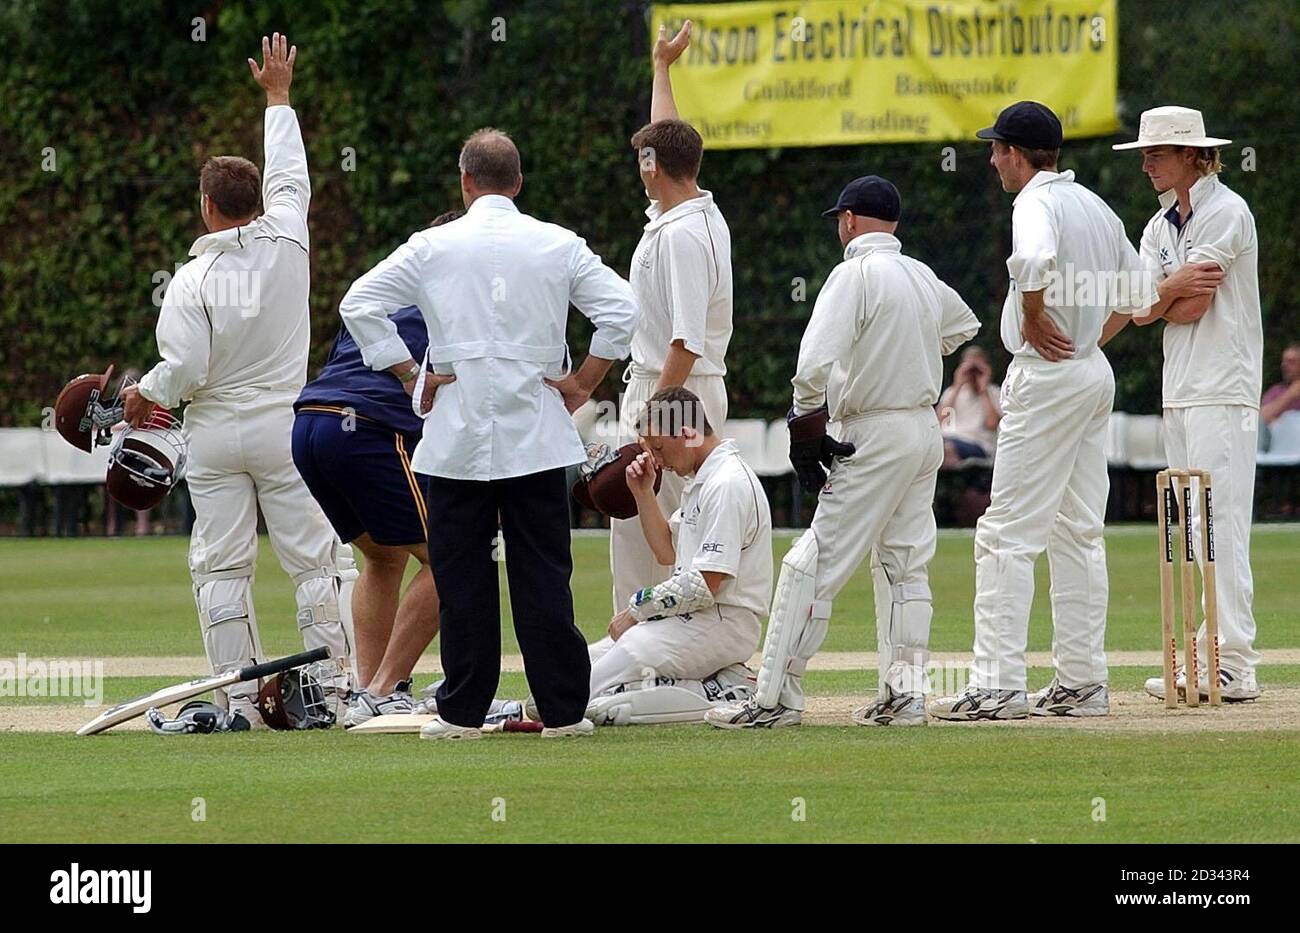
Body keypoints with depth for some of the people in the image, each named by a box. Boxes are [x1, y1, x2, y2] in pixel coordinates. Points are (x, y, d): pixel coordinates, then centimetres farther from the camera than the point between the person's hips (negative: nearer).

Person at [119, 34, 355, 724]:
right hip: (284, 428, 1)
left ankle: (239, 695, 1)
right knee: (316, 557, 3)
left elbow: (185, 371, -16)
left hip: (214, 434, -1)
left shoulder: (190, 281, -11)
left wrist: (143, 394, 6)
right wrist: (278, 94, 24)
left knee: (220, 566, 5)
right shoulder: (284, 244, -5)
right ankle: (336, 686, -2)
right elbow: (290, 175, 12)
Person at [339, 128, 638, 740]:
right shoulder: (558, 245, 2)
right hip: (536, 434, 1)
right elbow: (621, 309, -4)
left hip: (456, 436, -1)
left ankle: (462, 712, 5)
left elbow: (358, 304, -2)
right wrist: (584, 381, 3)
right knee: (543, 574, 3)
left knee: (462, 575, 4)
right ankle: (562, 709, 2)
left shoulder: (434, 247, 1)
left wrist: (409, 375, 2)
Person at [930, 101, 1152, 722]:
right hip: (1095, 372, 9)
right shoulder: (1096, 206, 14)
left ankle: (998, 684, -13)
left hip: (1047, 373, -9)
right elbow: (1136, 290, 21)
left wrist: (1032, 317, -22)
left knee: (1008, 532, -9)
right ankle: (1082, 682, 13)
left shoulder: (1037, 202, -14)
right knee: (1078, 534, 13)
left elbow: (1034, 258, -37)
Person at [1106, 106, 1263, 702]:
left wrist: (1160, 297, 3)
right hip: (1179, 389, 9)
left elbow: (1193, 306, -16)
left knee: (1222, 524, -13)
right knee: (1193, 528, 7)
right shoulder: (1162, 223, 18)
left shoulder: (1225, 212, -8)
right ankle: (1207, 656, 8)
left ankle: (1233, 667, -16)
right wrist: (1178, 287, -11)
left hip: (1223, 389, -9)